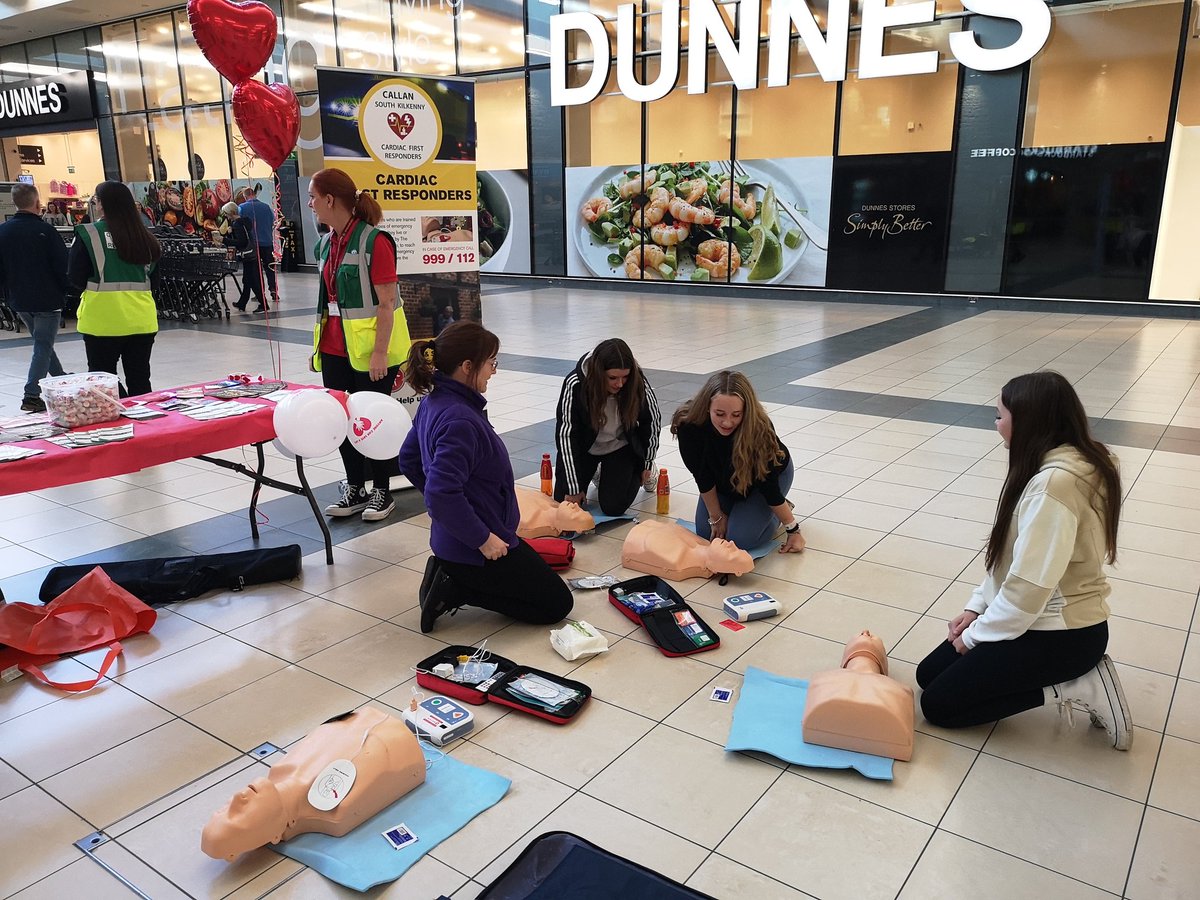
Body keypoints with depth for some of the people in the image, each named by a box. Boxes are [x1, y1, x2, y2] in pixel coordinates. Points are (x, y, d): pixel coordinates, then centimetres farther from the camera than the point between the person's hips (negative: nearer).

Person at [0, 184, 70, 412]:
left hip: (19, 301, 6)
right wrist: (65, 291, 3)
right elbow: (62, 266, -13)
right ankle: (32, 395, -9)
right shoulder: (45, 230, -14)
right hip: (47, 299, -6)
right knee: (43, 346, -3)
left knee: (42, 342, 21)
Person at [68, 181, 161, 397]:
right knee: (140, 381, 11)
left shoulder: (88, 234, -6)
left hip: (103, 319, -3)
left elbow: (75, 279, -3)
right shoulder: (145, 238, 4)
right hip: (141, 320, 4)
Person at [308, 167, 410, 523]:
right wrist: (319, 344, 16)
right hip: (335, 348, 7)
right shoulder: (326, 243, 10)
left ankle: (381, 492, 19)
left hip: (370, 349, -7)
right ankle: (355, 488, 26)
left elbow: (386, 302, -16)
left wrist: (380, 351, -19)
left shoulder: (374, 240, -14)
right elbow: (328, 297, 16)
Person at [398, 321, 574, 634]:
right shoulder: (459, 420, -29)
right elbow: (442, 496, -34)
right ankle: (454, 590, -3)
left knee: (541, 568, 29)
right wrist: (483, 539, -22)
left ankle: (448, 576, 12)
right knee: (557, 603, 5)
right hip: (476, 549, -10)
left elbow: (409, 461, 14)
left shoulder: (434, 402, 1)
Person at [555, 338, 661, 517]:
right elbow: (566, 434, -24)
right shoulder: (575, 385, -30)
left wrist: (647, 464, 2)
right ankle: (597, 472, 23)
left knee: (613, 507, -13)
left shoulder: (637, 382, -27)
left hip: (620, 447, 0)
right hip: (584, 448, 1)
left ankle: (639, 470, 18)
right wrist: (574, 488, -21)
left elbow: (651, 421, -8)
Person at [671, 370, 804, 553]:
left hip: (769, 473, -3)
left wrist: (793, 530, -19)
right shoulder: (689, 426, -34)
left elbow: (769, 487, -27)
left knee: (741, 539, -16)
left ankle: (778, 513, 12)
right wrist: (716, 516, -11)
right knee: (705, 533, -2)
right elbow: (703, 476, -20)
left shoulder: (759, 430, -39)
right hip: (723, 478, 3)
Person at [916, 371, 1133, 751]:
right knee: (929, 673, 13)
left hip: (1060, 633, -10)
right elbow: (1013, 556, 10)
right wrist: (976, 607, 6)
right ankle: (1072, 675, 13)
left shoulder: (1054, 482, -29)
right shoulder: (1068, 463, 4)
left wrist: (977, 634, -12)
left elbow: (1030, 585, -27)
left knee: (938, 704, -3)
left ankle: (1071, 688, -1)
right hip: (1052, 618, 10)